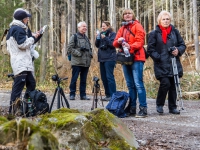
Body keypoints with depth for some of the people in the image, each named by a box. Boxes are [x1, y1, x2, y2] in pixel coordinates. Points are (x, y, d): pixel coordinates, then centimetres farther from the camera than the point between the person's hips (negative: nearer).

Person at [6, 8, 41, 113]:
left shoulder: (19, 29, 22)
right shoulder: (17, 29, -10)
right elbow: (23, 44, -16)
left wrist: (34, 36, 17)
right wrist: (33, 37, -4)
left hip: (24, 63, 11)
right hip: (20, 63, -11)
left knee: (31, 83, 15)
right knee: (18, 85, -13)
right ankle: (12, 110, -13)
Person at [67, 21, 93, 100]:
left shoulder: (86, 38, 19)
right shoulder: (74, 37, -2)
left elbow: (90, 48, 28)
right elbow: (70, 48, -9)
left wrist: (90, 54, 9)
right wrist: (78, 53, -15)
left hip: (86, 63, 6)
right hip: (77, 62, -6)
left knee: (83, 80, 9)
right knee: (74, 79, -3)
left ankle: (83, 95, 14)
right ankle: (72, 94, 4)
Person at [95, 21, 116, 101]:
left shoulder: (112, 34, -2)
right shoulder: (101, 34, 17)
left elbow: (112, 44, -14)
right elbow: (97, 45, 14)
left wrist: (105, 38, -19)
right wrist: (97, 38, -2)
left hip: (109, 58, -7)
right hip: (102, 58, 8)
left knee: (109, 77, -11)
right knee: (103, 77, 9)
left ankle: (112, 95, -9)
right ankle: (107, 95, 16)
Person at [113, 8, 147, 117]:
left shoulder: (137, 26, 0)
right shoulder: (122, 29, 18)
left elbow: (140, 41, -11)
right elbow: (115, 43, 13)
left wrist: (130, 46, -28)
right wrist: (119, 41, -10)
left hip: (136, 58, -7)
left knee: (138, 84, -12)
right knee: (130, 85, 10)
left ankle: (143, 109, -11)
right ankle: (132, 108, 16)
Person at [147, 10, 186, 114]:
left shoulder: (175, 32, 11)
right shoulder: (154, 34, 2)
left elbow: (182, 45, 14)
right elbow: (150, 49, 0)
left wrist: (178, 51, -7)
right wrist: (158, 58, -12)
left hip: (174, 64, 4)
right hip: (161, 65, -3)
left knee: (173, 85, 5)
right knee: (165, 83, -15)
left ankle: (172, 107, 18)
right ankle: (159, 105, 7)